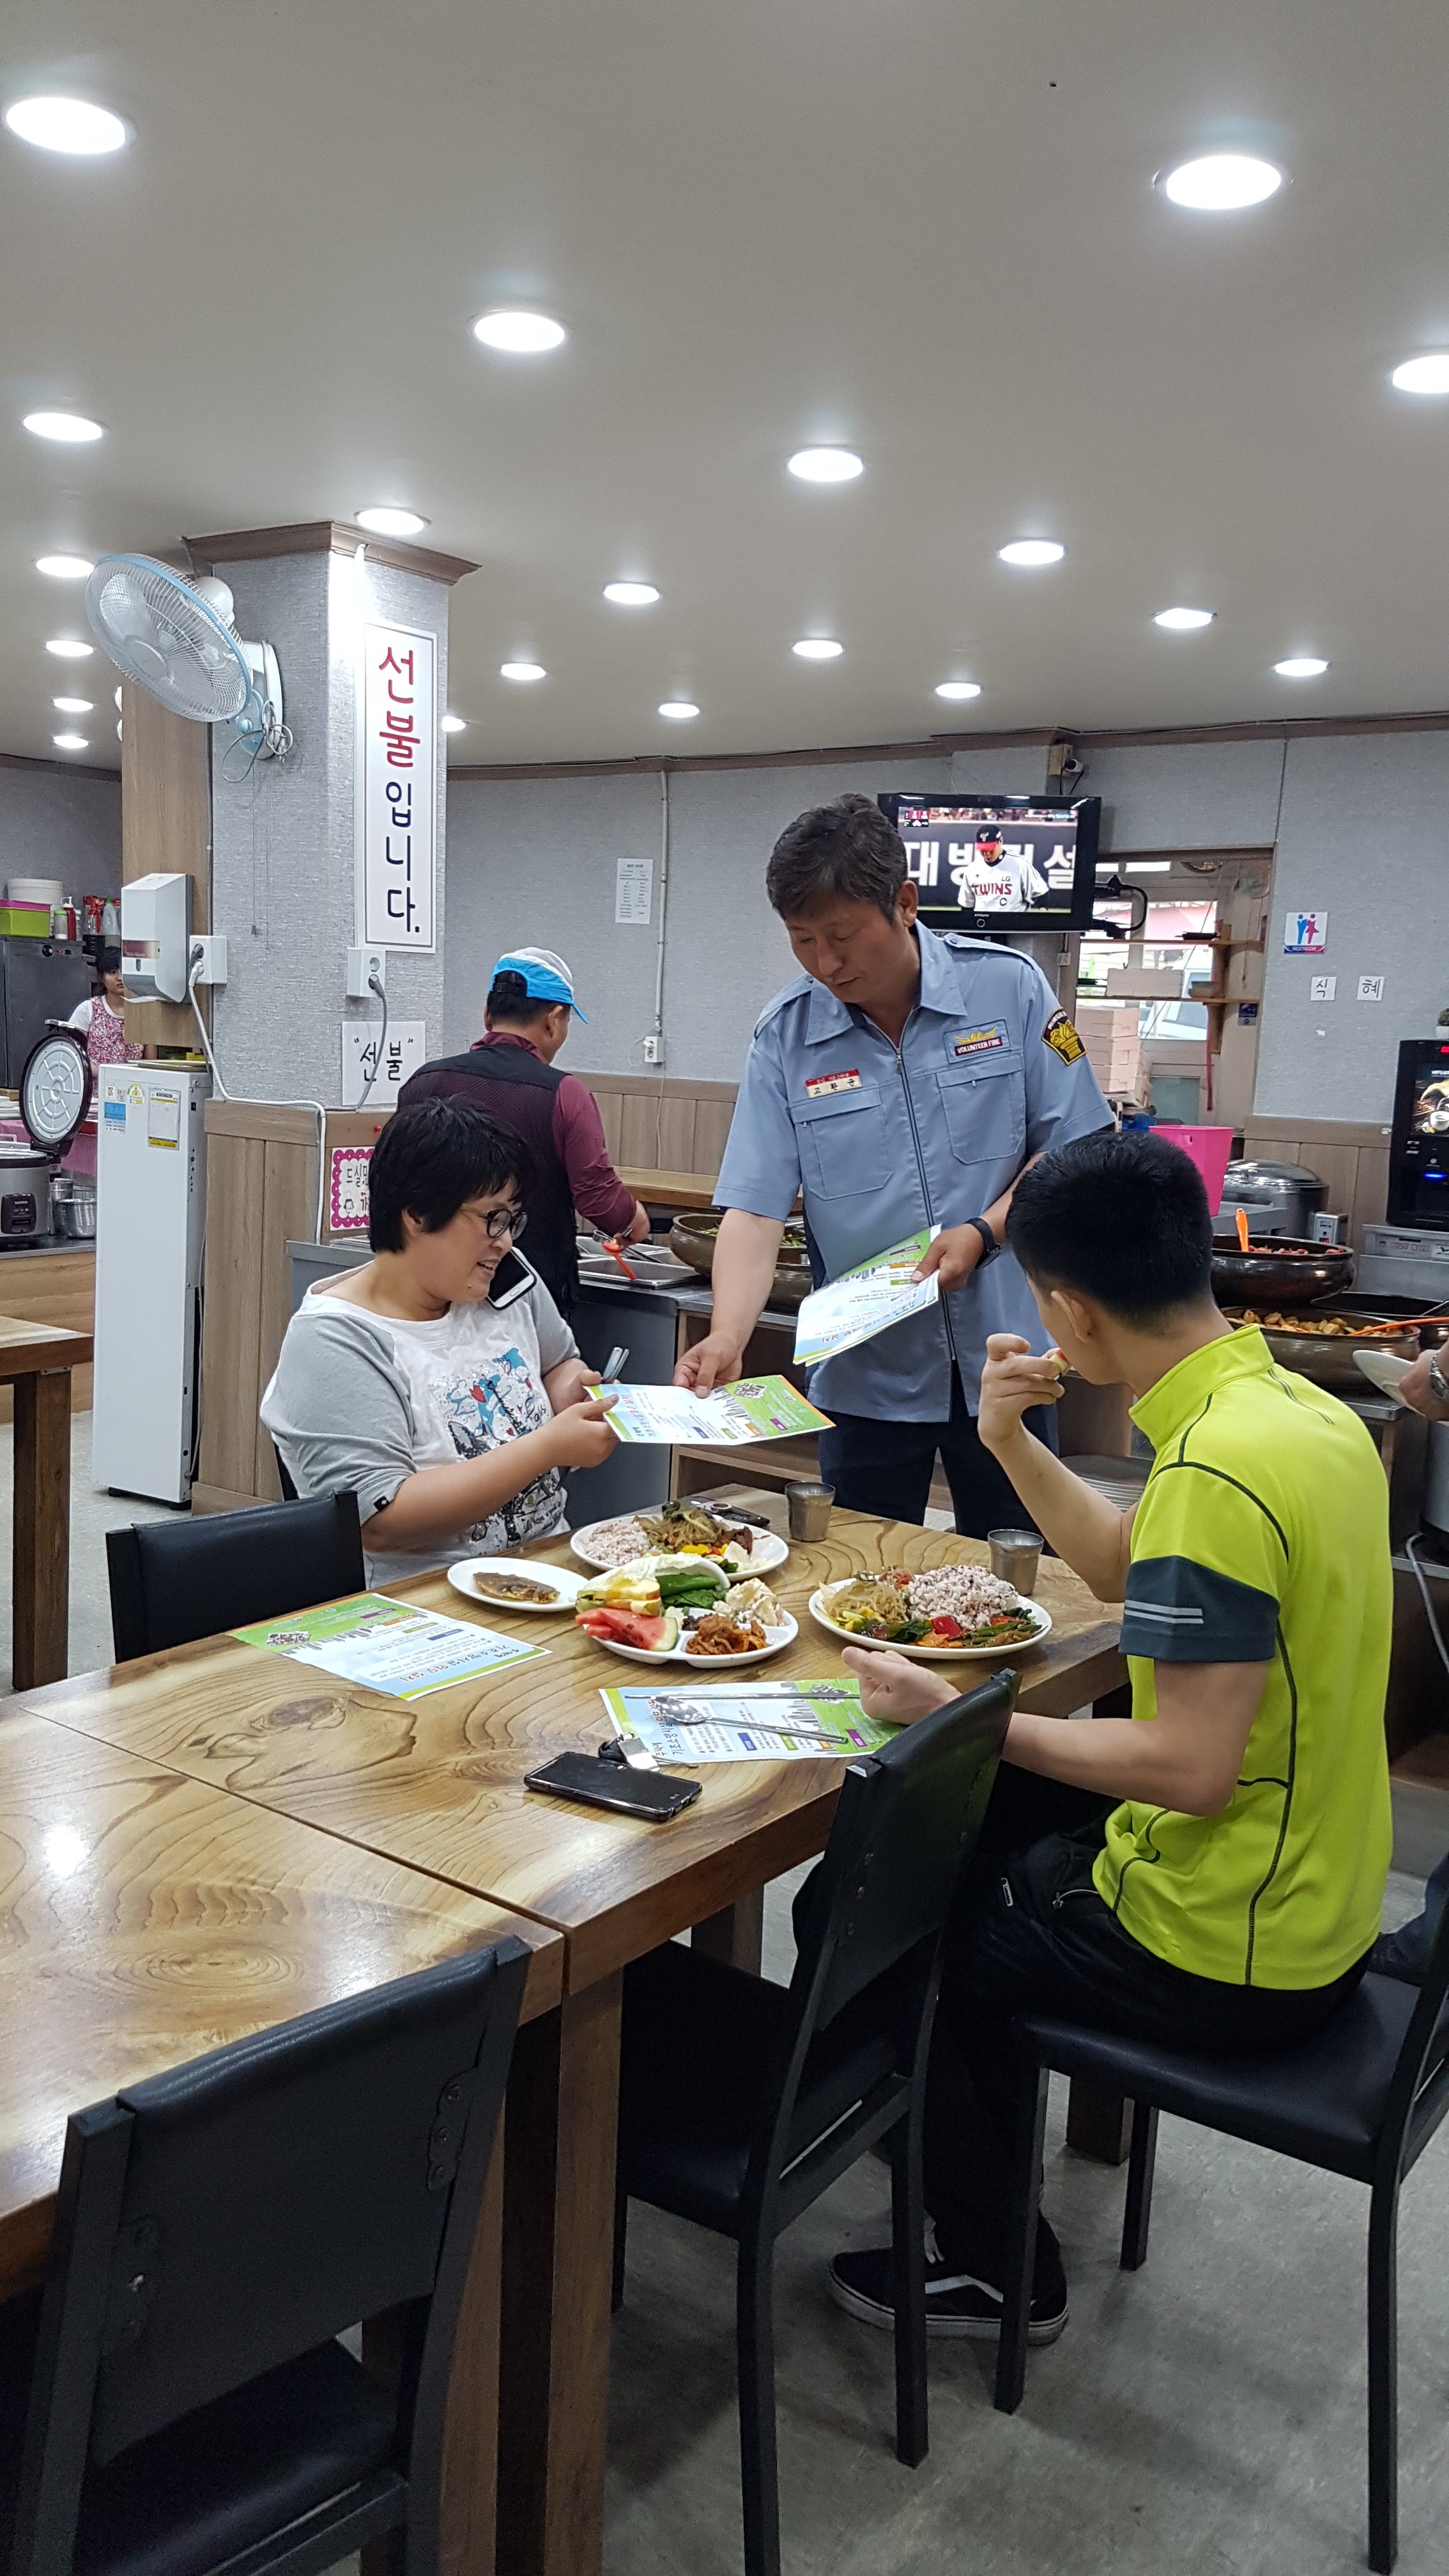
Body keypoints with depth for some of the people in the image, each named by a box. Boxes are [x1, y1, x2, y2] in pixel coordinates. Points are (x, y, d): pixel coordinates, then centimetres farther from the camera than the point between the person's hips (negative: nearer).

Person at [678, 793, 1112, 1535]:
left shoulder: (1008, 987, -6)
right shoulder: (785, 1034, -6)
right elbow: (755, 1210, -9)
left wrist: (983, 1233, -17)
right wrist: (727, 1338, -24)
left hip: (1002, 1358, 0)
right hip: (865, 1374, 0)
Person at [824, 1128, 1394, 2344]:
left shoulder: (1214, 1468, -30)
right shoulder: (1299, 1403, 0)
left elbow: (1190, 1767, -29)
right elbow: (1139, 1571, 13)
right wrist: (1014, 1445, 2)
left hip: (1226, 1952, -9)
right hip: (1318, 1903, 9)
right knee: (975, 1820, 26)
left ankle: (994, 2264, 23)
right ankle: (989, 2152, 41)